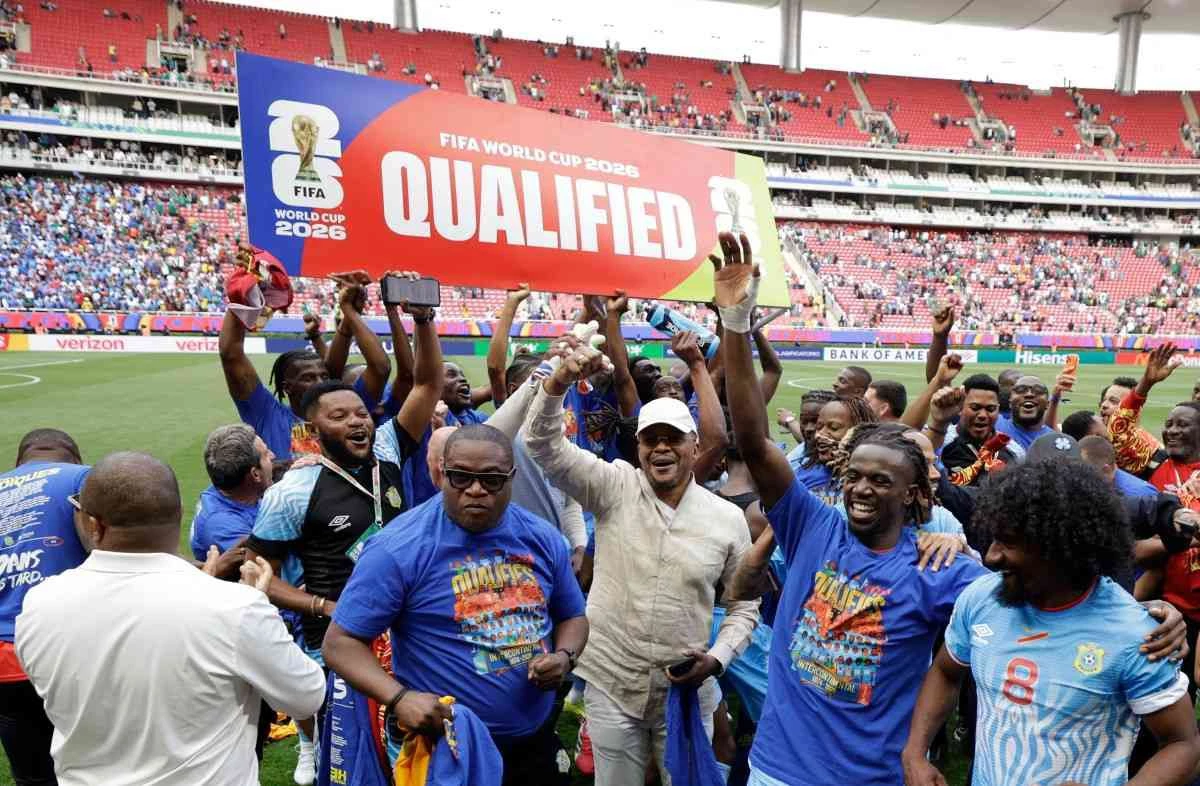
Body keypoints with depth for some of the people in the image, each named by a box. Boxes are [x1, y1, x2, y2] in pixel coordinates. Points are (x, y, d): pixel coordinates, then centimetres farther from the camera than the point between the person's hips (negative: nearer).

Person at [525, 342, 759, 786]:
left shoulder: (729, 518, -4)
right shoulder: (614, 488, -7)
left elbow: (743, 603, 6)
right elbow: (543, 444, -17)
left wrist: (718, 657, -9)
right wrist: (559, 382, -33)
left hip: (687, 690, 1)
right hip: (611, 685, 0)